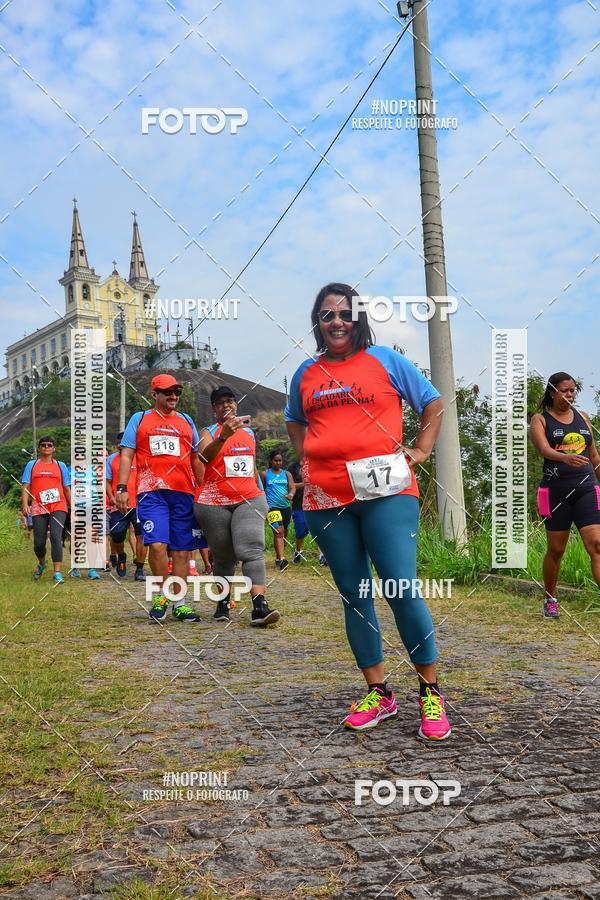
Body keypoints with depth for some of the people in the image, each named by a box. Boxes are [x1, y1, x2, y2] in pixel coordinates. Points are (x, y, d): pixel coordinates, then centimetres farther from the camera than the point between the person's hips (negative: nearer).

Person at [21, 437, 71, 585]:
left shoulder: (61, 466, 13)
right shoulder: (31, 465, 12)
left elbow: (66, 489, 16)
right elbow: (25, 487, 5)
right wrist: (25, 505, -9)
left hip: (58, 507, -1)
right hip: (38, 509, 1)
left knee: (56, 537, -16)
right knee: (39, 542, 2)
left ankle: (58, 572, -17)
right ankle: (41, 563, 34)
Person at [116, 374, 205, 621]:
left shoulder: (186, 422, 20)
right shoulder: (139, 419, 13)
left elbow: (196, 459, 23)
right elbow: (126, 455, 7)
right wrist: (121, 488, -4)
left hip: (183, 492, 3)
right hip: (151, 491, -3)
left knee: (181, 550, 3)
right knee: (157, 545, -16)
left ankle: (179, 603, 12)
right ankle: (162, 595, 4)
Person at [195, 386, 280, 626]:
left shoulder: (249, 432, 16)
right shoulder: (209, 432, 2)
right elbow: (205, 456, -21)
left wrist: (261, 495, 27)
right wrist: (224, 436, -37)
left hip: (249, 499, 2)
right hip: (215, 502, -2)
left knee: (251, 549, -17)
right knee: (223, 557, 5)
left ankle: (259, 606, -27)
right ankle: (223, 602, 26)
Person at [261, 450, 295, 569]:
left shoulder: (286, 474, 11)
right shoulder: (265, 474, 5)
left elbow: (292, 487, 0)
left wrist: (291, 494, -22)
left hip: (286, 506, 4)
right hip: (272, 506, -4)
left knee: (284, 533, 12)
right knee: (278, 531, -20)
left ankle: (278, 557, 27)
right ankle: (281, 559, -29)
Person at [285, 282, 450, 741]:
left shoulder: (384, 359, 4)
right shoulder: (306, 373, 14)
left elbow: (433, 402, 11)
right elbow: (295, 420, 31)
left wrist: (421, 450, 1)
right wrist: (305, 458, 15)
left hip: (386, 492, -4)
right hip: (327, 499, 4)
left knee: (401, 590, -11)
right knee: (353, 595, 7)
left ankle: (431, 693, 5)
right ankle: (379, 693, 19)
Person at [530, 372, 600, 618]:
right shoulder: (540, 419, 1)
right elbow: (543, 448, -19)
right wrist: (566, 457, -38)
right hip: (556, 490, -2)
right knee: (555, 550, 8)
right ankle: (550, 599, 27)